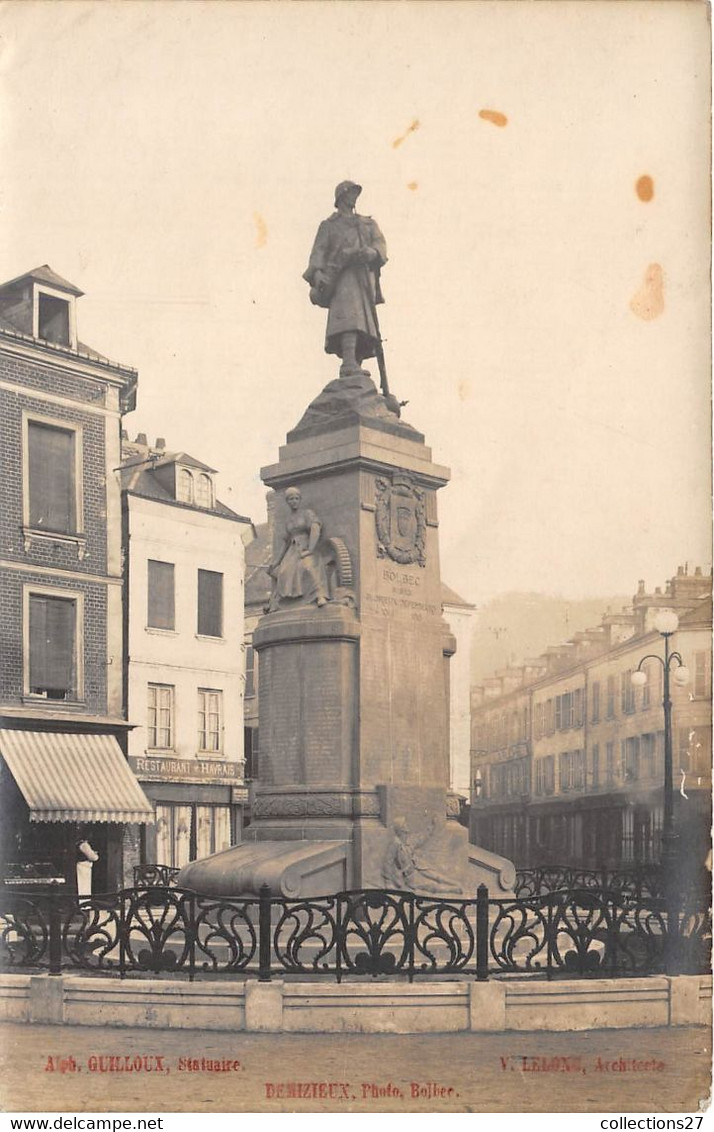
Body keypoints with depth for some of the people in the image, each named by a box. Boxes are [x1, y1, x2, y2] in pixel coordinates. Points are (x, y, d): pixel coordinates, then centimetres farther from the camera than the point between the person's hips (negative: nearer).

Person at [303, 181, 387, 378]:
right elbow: (318, 251, 9)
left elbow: (380, 245, 13)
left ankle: (356, 365, -8)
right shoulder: (328, 225, 22)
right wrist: (318, 272, -13)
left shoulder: (368, 224, 31)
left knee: (364, 326, -5)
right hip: (343, 273, -5)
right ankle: (349, 364, -43)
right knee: (350, 315, -28)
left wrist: (370, 252, -12)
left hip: (365, 275, 5)